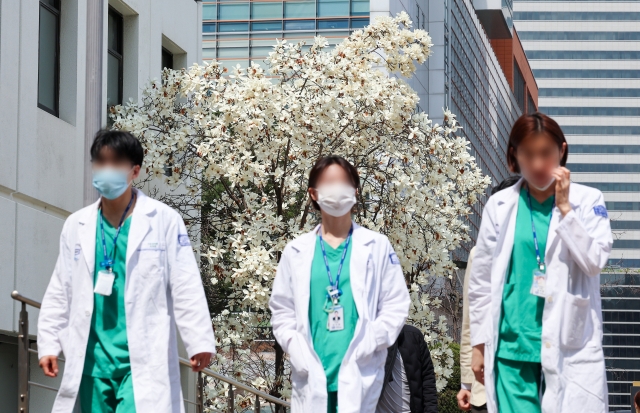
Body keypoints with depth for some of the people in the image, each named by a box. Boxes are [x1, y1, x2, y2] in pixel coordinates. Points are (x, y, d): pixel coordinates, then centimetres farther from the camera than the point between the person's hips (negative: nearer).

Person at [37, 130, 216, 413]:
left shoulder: (163, 220, -1)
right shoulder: (76, 225, 10)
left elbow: (186, 287, -4)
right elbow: (60, 291, 15)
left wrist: (199, 341, -11)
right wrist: (48, 344, 10)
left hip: (143, 358, -4)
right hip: (93, 357, 4)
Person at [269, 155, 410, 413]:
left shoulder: (377, 247, 8)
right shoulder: (296, 251, 11)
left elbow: (396, 305, 4)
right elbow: (282, 312, 10)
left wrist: (366, 345, -9)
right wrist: (298, 353, -6)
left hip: (358, 376, -1)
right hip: (311, 377, 1)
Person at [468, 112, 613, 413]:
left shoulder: (587, 201, 3)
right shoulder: (499, 205, 6)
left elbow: (595, 262, -7)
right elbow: (481, 281, 10)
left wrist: (565, 208, -11)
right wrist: (479, 345, 10)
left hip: (569, 349, -1)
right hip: (512, 347, 1)